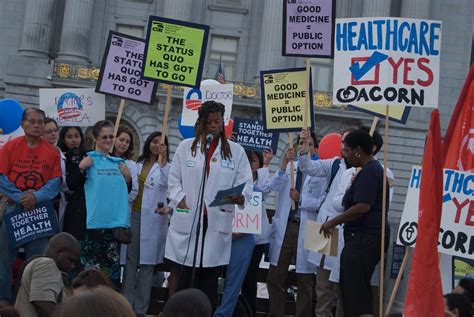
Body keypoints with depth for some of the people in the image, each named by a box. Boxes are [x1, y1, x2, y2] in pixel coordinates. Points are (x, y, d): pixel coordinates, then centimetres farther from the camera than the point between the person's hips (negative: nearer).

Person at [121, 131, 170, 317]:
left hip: (153, 217, -4)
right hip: (134, 215, 4)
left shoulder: (166, 166, 1)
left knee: (147, 261, 0)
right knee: (131, 259, 4)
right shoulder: (139, 164, 14)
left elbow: (167, 181, -21)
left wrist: (162, 160, -28)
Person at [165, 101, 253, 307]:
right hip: (187, 221, 0)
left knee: (209, 281, 7)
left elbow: (246, 182, 1)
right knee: (184, 278, 3)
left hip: (217, 224, 0)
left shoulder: (236, 151, 7)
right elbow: (174, 180, 10)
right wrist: (179, 199, -7)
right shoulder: (185, 146, 9)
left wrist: (241, 197, -20)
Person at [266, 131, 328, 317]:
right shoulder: (288, 167, 10)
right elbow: (274, 186, -7)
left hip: (306, 230, -3)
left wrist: (301, 199, -15)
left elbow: (323, 203, -5)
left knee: (304, 280, 5)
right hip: (284, 227, 3)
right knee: (275, 277, 6)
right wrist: (283, 164, -19)